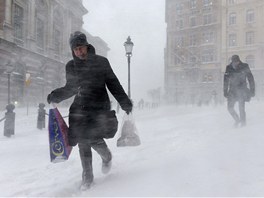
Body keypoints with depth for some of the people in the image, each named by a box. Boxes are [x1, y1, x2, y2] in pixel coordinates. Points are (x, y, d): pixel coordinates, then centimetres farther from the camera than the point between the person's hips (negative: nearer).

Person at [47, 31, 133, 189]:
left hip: (99, 106, -3)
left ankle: (107, 157, 18)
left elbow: (113, 84, 3)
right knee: (82, 142, 1)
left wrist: (125, 102, 0)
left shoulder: (101, 62, 1)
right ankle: (88, 176, 18)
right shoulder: (71, 66, 9)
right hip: (80, 107, 4)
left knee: (94, 138, -17)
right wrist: (55, 96, 2)